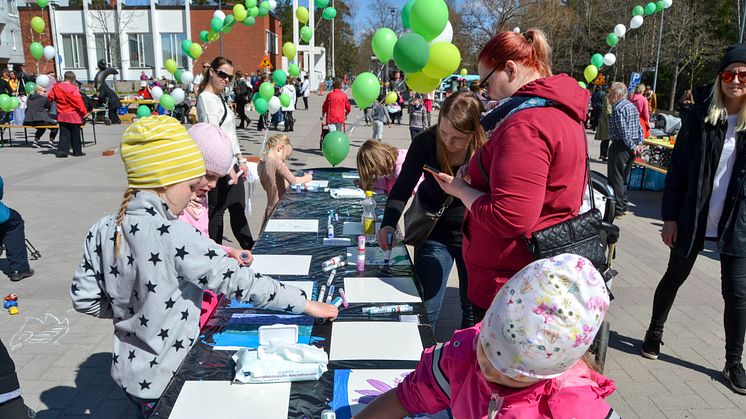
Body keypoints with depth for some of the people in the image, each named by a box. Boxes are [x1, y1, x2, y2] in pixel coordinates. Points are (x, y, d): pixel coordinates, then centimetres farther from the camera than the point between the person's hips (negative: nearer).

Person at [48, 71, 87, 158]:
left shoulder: (56, 87, 3)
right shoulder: (73, 88, -14)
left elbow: (50, 97, 13)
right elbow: (78, 100, -16)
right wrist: (84, 112, -11)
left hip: (61, 115, 4)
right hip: (73, 115, -4)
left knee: (64, 134, 8)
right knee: (75, 134, 7)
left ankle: (62, 150, -3)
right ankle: (77, 151, 14)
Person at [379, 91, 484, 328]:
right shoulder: (426, 142, -19)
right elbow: (403, 186, -9)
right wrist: (389, 224, -22)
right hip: (434, 235, 0)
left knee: (474, 310, 17)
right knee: (425, 312, 2)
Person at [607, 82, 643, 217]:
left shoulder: (618, 108, -15)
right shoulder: (632, 106, 14)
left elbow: (623, 131, -22)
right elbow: (639, 128, 14)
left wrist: (632, 146, -15)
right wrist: (638, 143, 9)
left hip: (619, 146, -9)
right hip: (631, 148, 9)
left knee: (616, 178, -2)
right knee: (624, 178, 18)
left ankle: (617, 209, 1)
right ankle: (624, 205, 25)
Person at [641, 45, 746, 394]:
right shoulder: (702, 114, -2)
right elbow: (678, 166, -2)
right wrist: (670, 216, -5)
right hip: (693, 217, 0)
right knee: (675, 276, 15)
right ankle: (654, 332, 36)